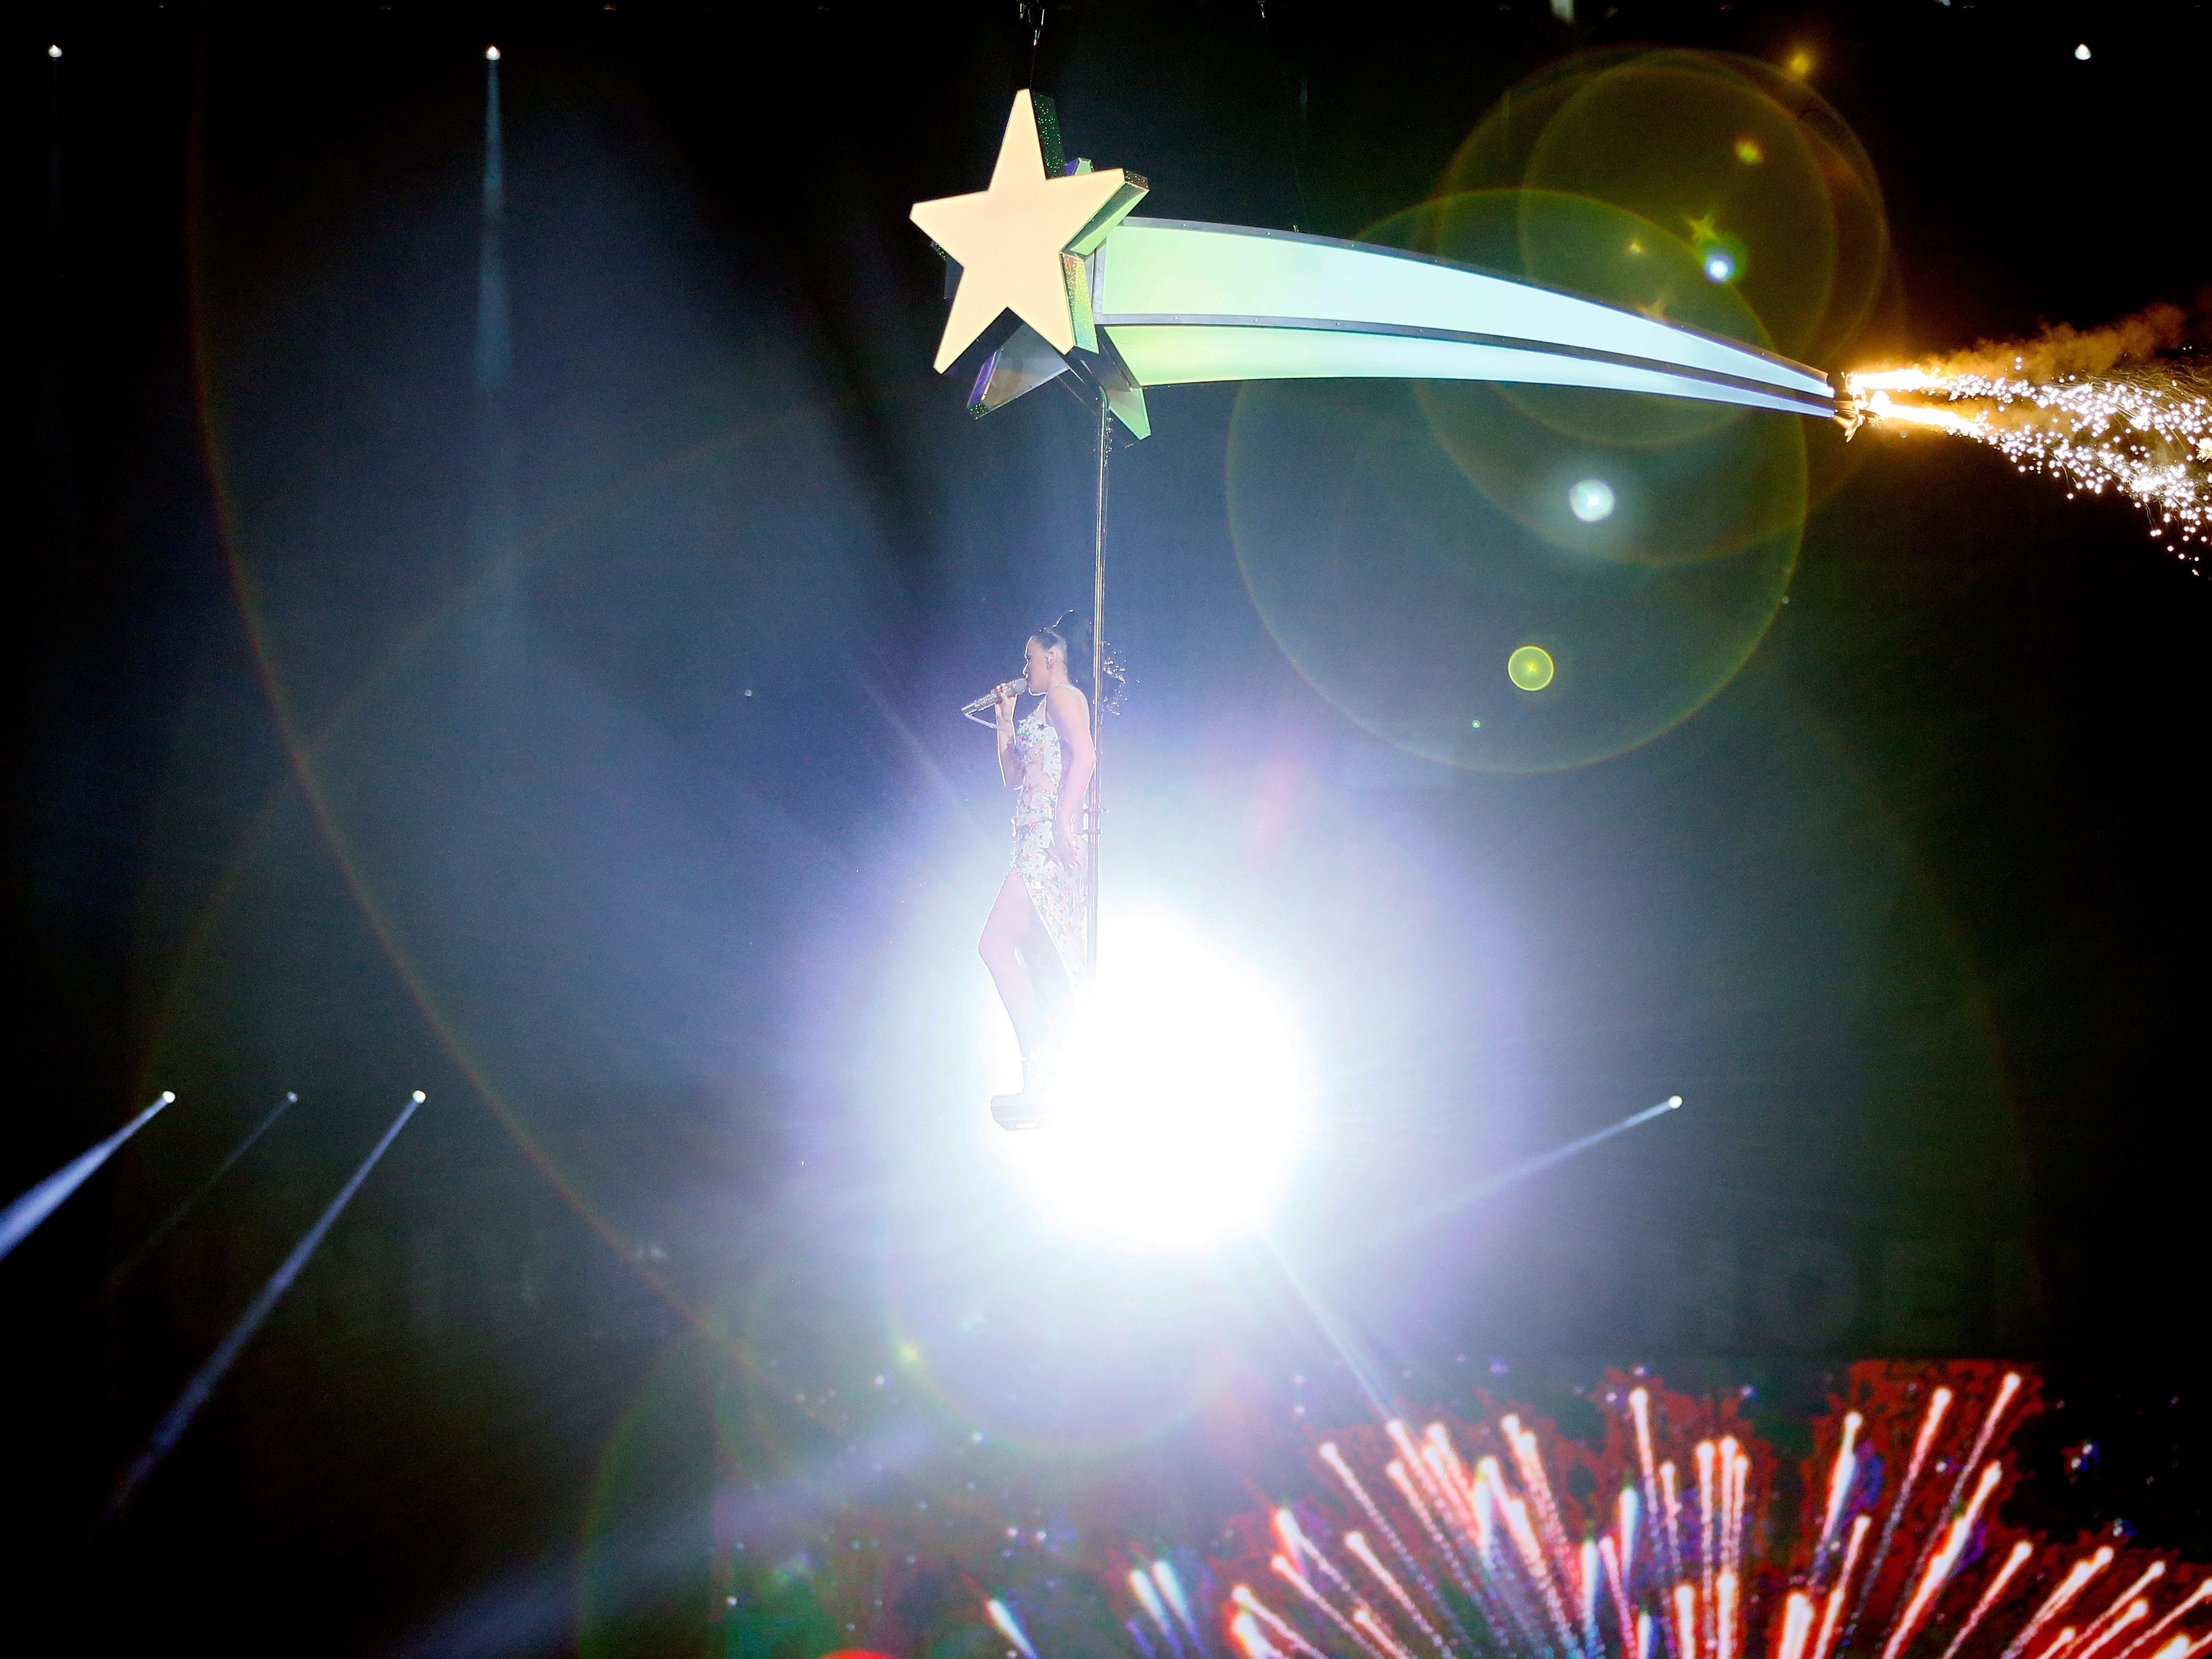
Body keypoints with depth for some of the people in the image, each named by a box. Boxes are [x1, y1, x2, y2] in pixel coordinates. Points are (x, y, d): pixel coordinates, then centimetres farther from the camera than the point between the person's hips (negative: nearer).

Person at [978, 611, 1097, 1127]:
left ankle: (1037, 1087, -22)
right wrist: (1006, 721, 25)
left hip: (1052, 841, -10)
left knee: (996, 945, -17)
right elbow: (1013, 779, 30)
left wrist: (1064, 822, -27)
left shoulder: (1063, 696, -2)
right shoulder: (1041, 709, 27)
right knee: (1042, 971, 7)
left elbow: (1085, 755, -19)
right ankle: (1040, 1087, 6)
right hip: (1036, 846, 10)